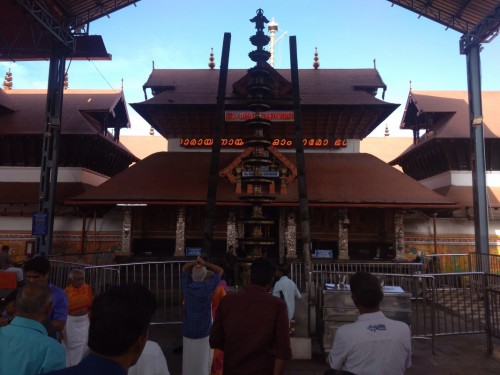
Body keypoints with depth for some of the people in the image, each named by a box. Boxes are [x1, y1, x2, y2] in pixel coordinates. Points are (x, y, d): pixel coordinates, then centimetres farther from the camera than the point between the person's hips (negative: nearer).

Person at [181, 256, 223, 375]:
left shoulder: (187, 285, -9)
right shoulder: (208, 286, -16)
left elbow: (184, 268, 7)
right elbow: (220, 271, -4)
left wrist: (195, 263, -8)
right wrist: (204, 264, -11)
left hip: (188, 331, 2)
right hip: (204, 332, -2)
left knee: (188, 362, 15)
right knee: (202, 362, 12)